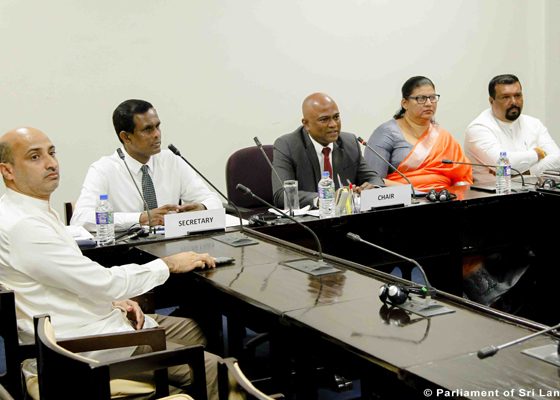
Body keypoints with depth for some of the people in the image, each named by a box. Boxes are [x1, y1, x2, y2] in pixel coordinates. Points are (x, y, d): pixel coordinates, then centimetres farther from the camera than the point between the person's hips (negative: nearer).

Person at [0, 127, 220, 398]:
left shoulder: (36, 212, 10)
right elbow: (102, 283, -21)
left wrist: (113, 299, 2)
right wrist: (168, 264, -9)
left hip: (100, 317, 11)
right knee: (210, 369, -15)